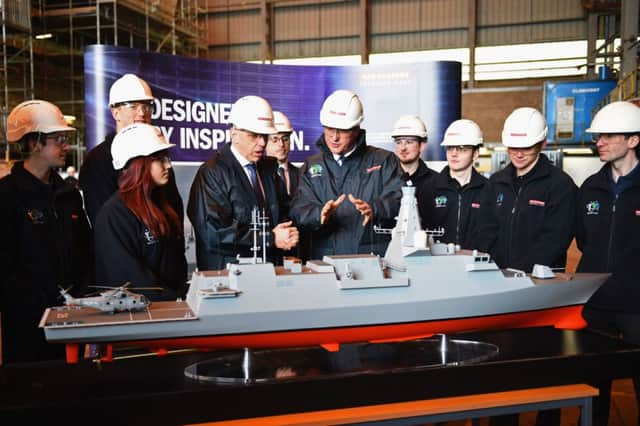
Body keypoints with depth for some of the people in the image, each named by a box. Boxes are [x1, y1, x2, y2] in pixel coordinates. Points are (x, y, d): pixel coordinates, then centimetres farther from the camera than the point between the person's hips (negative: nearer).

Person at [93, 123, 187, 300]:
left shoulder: (160, 205, 15)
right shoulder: (114, 214, -9)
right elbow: (130, 276, -14)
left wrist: (184, 295, 4)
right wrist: (174, 300, -14)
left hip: (174, 306, 7)